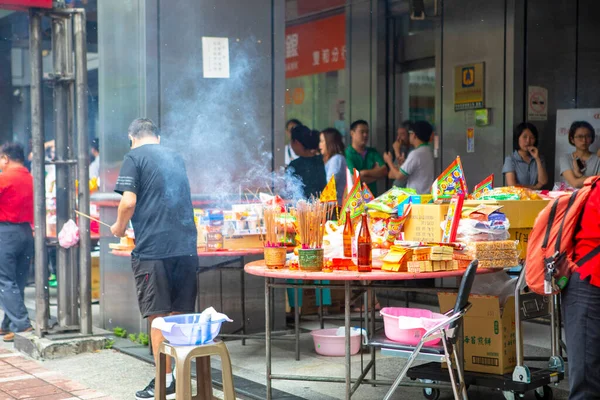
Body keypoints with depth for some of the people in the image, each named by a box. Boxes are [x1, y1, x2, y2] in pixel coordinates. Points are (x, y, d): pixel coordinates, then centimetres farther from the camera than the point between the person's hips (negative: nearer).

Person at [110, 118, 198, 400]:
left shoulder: (134, 157, 0)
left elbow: (129, 201, -11)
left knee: (158, 316, 0)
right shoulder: (175, 158, 20)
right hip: (186, 247, 6)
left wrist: (119, 227, 8)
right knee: (181, 314, 11)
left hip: (153, 248, -5)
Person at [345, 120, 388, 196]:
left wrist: (366, 172, -9)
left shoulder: (373, 152, 14)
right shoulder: (346, 154, -4)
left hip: (372, 196, 4)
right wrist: (376, 173, 3)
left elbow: (384, 172, 3)